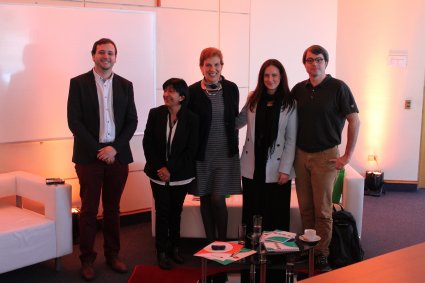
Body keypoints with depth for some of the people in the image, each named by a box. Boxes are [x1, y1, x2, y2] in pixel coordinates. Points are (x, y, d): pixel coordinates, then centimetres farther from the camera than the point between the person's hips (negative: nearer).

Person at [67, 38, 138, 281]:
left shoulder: (125, 85, 8)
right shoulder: (78, 83, 0)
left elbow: (132, 121, 5)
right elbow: (74, 120, -6)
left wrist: (115, 148, -8)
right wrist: (97, 150, -12)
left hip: (117, 155, 3)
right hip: (89, 156, -2)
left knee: (113, 209, 11)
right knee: (89, 210, 3)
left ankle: (113, 254, 22)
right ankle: (87, 259, 14)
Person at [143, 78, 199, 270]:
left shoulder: (191, 119, -7)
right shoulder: (155, 114, -3)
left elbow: (191, 150, -9)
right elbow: (147, 143, -3)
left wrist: (171, 170, -15)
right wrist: (159, 168, -13)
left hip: (181, 175, 0)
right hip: (159, 173, 0)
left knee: (176, 211, 12)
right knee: (162, 212, 3)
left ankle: (174, 248, 26)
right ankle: (162, 252, 13)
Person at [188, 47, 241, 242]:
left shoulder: (231, 89, 0)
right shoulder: (193, 91, -6)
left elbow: (235, 119, 9)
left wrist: (233, 143, 6)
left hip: (225, 152, 0)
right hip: (202, 153, 0)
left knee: (218, 198, -6)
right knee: (205, 199, 9)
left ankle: (222, 241, 14)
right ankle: (211, 242, 25)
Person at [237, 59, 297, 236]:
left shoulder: (289, 104, -1)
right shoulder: (252, 99, 6)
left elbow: (291, 140, -3)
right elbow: (238, 121, 17)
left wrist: (285, 169, -9)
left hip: (276, 170, -2)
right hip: (252, 168, 2)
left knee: (276, 217, 4)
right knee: (251, 215, 8)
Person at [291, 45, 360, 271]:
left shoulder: (338, 87, -7)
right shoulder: (298, 89, 7)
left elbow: (354, 121, -7)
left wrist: (347, 156, -9)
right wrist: (292, 152, 9)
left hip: (325, 156, -4)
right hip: (301, 155, 4)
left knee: (322, 210, 0)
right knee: (305, 208, 9)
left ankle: (321, 255, 12)